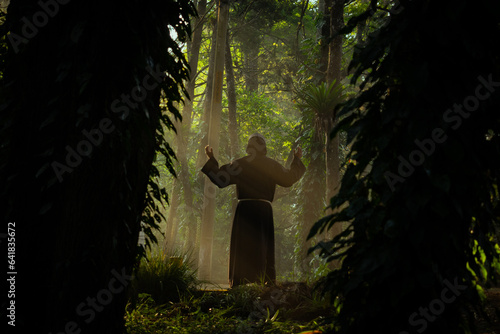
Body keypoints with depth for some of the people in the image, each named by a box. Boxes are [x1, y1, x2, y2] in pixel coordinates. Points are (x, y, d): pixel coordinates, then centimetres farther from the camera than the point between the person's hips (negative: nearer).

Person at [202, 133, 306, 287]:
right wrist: (297, 160, 27)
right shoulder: (271, 164, 5)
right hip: (264, 209, 1)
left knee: (241, 247, 3)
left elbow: (220, 178, 5)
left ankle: (239, 283, -2)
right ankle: (267, 282, 3)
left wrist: (211, 159, 16)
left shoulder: (239, 163, 3)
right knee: (263, 247, 8)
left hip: (244, 208, -1)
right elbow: (289, 178, 14)